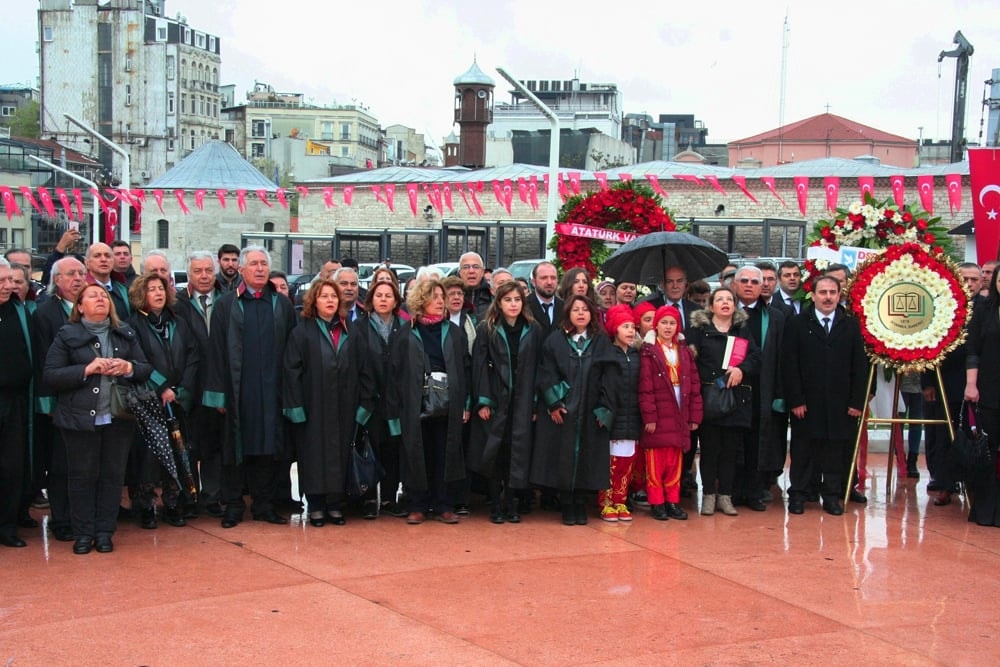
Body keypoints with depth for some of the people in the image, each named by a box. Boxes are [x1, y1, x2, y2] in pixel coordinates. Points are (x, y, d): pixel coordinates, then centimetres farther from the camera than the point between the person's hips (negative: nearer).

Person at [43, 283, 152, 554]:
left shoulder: (125, 334, 10)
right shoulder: (67, 335, 1)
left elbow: (147, 369, 9)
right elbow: (50, 375, -6)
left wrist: (129, 367, -12)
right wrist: (87, 369, -16)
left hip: (119, 418, 3)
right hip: (80, 418, -2)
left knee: (113, 475, 6)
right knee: (82, 476, 3)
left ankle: (105, 532, 16)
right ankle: (83, 533, 14)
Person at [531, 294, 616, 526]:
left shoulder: (602, 342, 6)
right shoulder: (555, 340, 4)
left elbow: (608, 378, 2)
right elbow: (546, 375, -1)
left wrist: (603, 409, -6)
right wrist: (553, 404, -10)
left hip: (590, 412, 1)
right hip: (561, 411, -1)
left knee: (586, 459, 2)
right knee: (563, 459, 0)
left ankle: (580, 506, 12)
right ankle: (567, 507, 10)